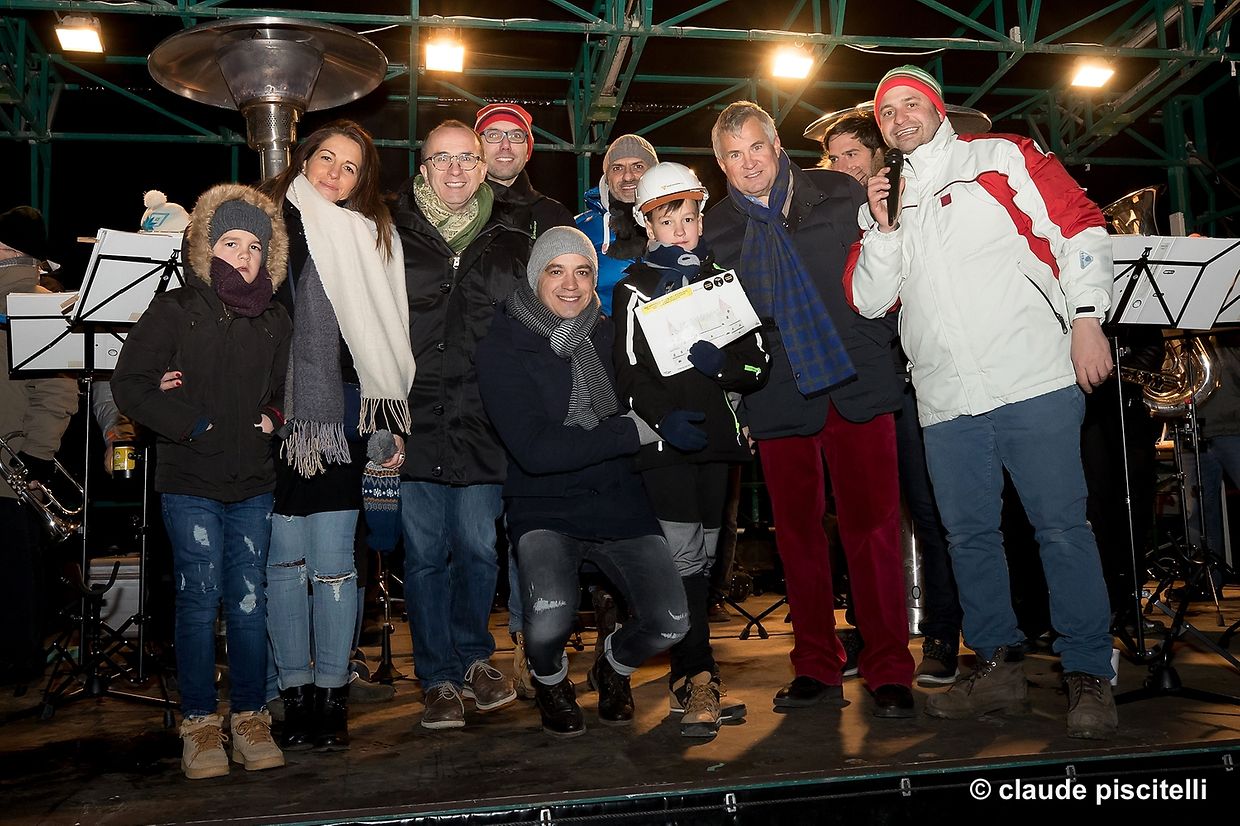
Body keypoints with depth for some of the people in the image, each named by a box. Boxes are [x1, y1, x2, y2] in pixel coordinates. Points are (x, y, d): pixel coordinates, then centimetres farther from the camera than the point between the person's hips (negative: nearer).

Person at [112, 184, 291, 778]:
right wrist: (193, 425, -11)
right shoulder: (175, 311, -1)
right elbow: (129, 384, -4)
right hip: (190, 482, -3)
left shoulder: (275, 321, 11)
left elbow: (290, 388, 23)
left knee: (249, 600, 4)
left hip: (254, 483, 3)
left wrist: (274, 417, 3)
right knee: (199, 596, -2)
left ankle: (250, 719, 15)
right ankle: (199, 724, 11)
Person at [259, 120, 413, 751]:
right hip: (274, 418, 0)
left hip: (340, 420, 0)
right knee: (284, 560, 5)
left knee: (332, 563, 0)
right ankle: (295, 693, 18)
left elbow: (389, 341, 9)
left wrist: (391, 423, 6)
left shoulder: (372, 237, 9)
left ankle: (332, 694, 14)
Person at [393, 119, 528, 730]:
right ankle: (438, 678, 18)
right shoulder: (393, 240, 5)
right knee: (425, 553, 4)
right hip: (416, 421, -1)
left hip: (482, 422, 1)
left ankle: (473, 658, 27)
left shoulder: (511, 245, 12)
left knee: (478, 550, 4)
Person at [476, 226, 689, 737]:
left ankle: (615, 665, 23)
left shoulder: (610, 336, 6)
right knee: (549, 619, -28)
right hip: (545, 509, -3)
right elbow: (534, 450, -18)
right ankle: (550, 679, 12)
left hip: (619, 501, 3)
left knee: (671, 622, -14)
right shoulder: (503, 349, -7)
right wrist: (635, 431, -19)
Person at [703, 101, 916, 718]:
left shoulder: (840, 194, 7)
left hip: (857, 383, -1)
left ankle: (888, 670, 8)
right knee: (797, 532, 6)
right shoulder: (716, 231, 9)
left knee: (872, 526, -3)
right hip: (779, 397, 2)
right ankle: (816, 669, 18)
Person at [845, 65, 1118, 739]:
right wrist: (881, 229, 0)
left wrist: (1087, 316, -8)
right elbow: (869, 302, 12)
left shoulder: (1003, 158, 8)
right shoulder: (883, 204, 19)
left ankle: (1088, 676, 7)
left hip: (1034, 378, -4)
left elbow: (1081, 226, 2)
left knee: (1061, 525, -4)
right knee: (968, 534, 8)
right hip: (945, 399, 5)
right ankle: (997, 667, 21)